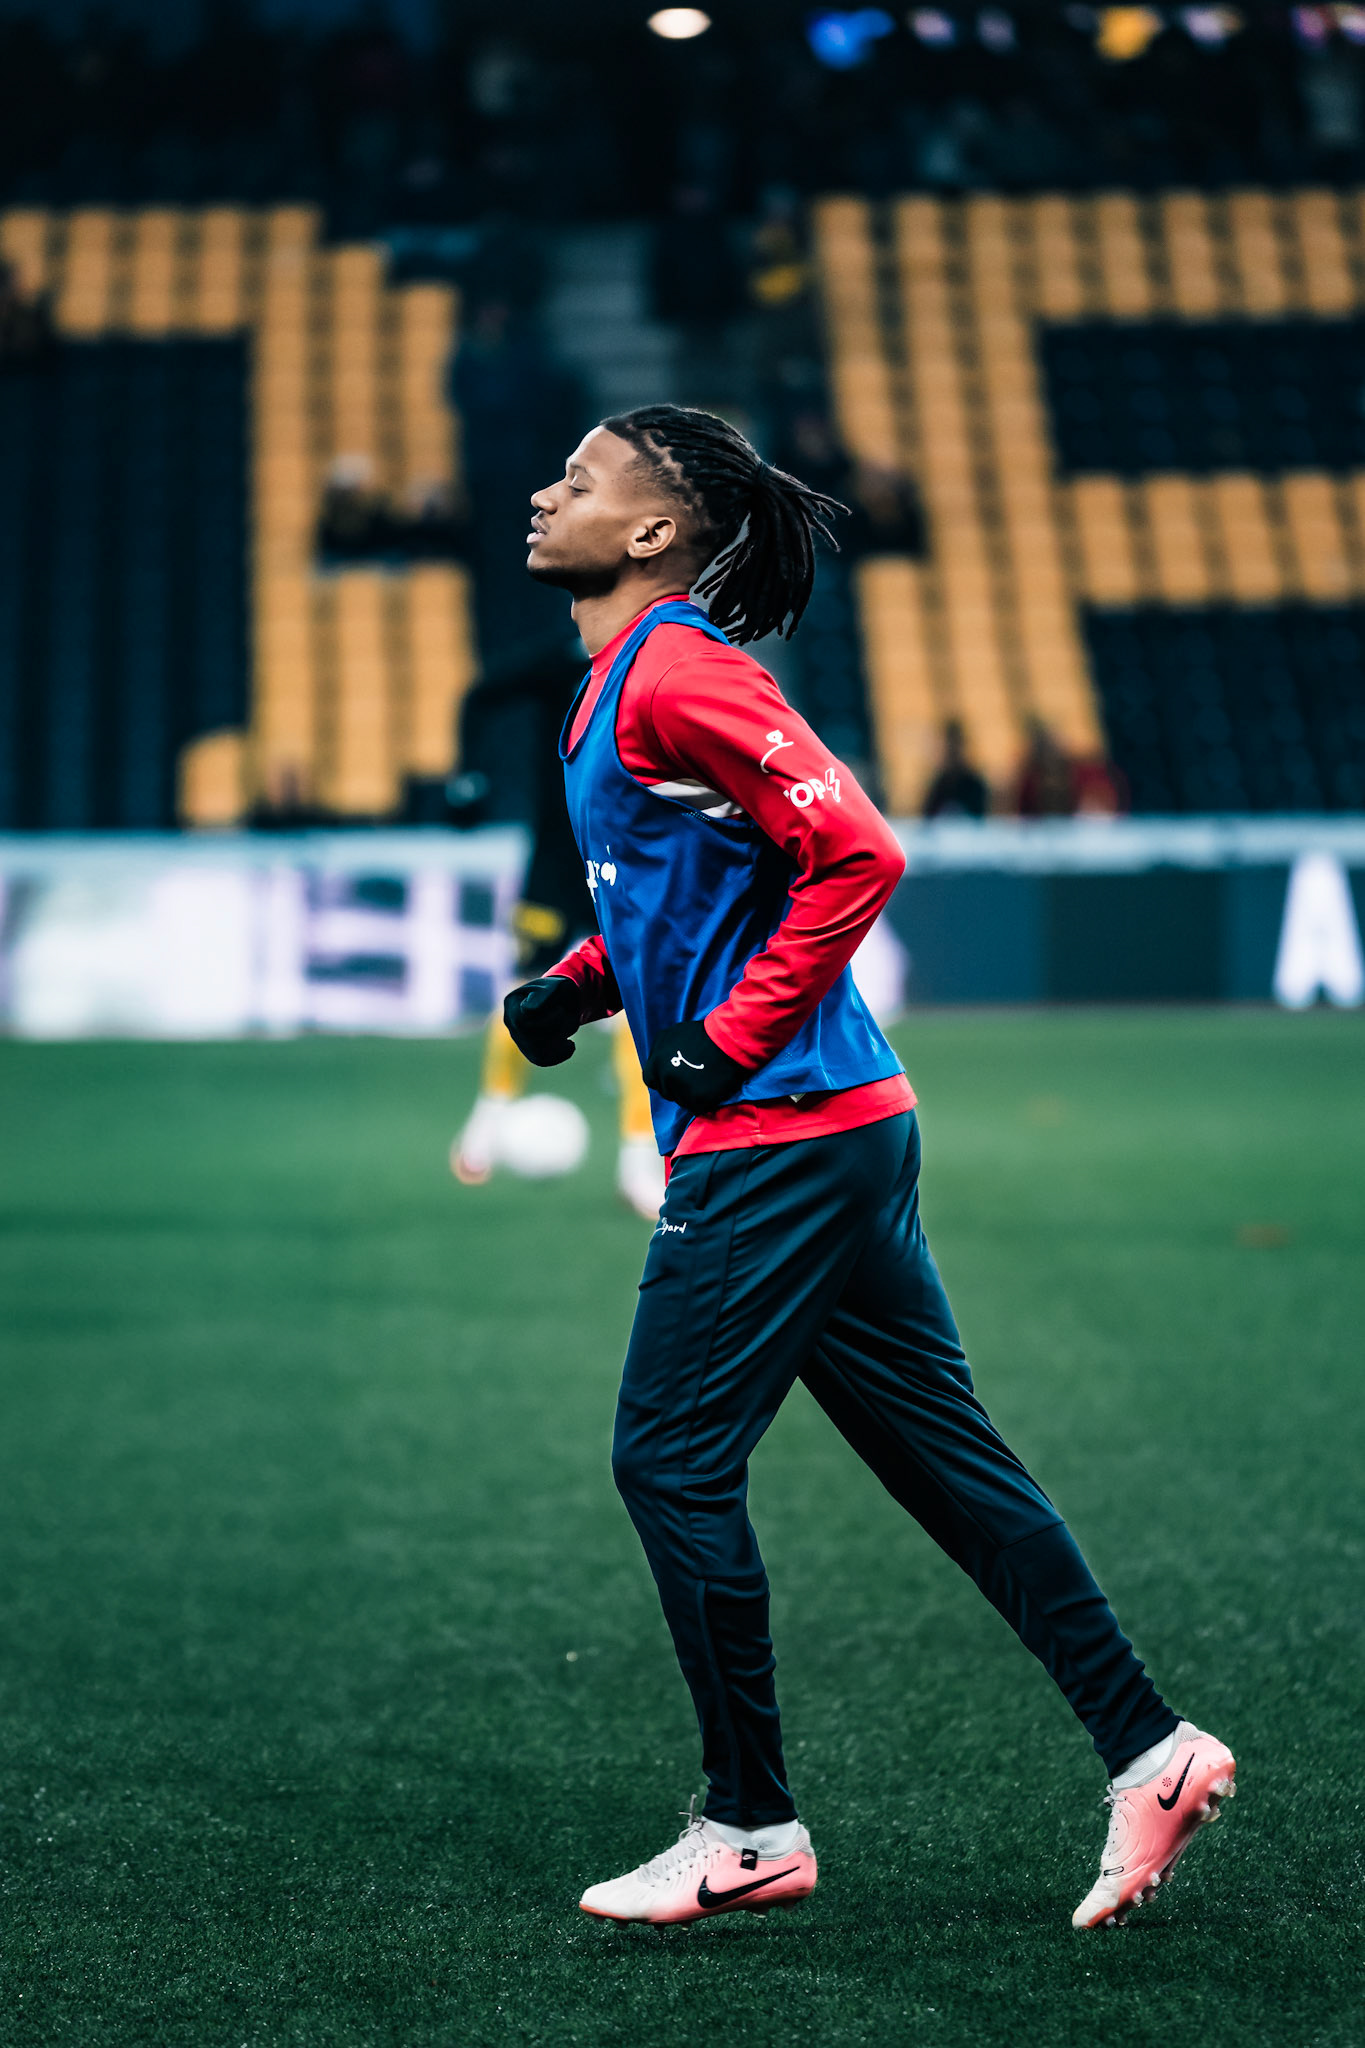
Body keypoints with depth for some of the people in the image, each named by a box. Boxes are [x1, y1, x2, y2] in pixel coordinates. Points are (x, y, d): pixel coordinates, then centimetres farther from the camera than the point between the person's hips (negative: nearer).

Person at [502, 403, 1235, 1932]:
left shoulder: (676, 675, -14)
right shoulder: (614, 688, 16)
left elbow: (856, 851, -21)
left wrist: (734, 1039, -17)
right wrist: (576, 984, 13)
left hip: (779, 1136, -10)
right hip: (841, 1135, 10)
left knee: (672, 1461, -2)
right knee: (943, 1455, 10)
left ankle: (749, 1830, 7)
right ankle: (1148, 1748, 13)